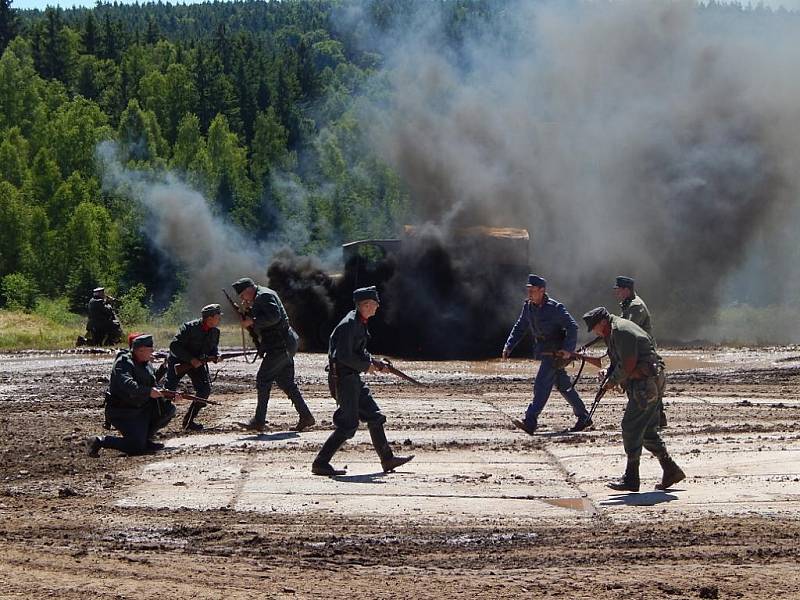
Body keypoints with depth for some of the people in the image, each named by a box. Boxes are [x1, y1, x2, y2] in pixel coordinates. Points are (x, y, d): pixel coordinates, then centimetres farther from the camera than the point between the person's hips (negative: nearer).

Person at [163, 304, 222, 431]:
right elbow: (174, 346, -26)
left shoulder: (215, 331, -7)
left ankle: (189, 420, -1)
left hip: (199, 362, 5)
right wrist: (191, 360, -31)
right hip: (178, 361, -5)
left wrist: (215, 355, -12)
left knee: (205, 389, -10)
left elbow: (214, 346, 11)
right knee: (168, 389, -12)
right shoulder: (189, 328, -25)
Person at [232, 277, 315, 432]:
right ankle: (306, 417, 10)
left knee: (263, 379, -7)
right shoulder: (259, 298, 20)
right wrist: (248, 311, 8)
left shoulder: (264, 296, -11)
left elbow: (274, 317, -25)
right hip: (283, 347, 10)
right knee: (286, 382, 11)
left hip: (280, 346, -10)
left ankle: (259, 421, -5)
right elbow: (259, 322, 23)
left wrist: (252, 321, -19)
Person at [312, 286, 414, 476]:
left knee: (374, 417, 16)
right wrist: (366, 366, -13)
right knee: (348, 424, -9)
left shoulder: (361, 323, 13)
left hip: (353, 378, 10)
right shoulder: (349, 324, -17)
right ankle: (320, 463, -5)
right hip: (343, 377, -10)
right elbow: (344, 356, -23)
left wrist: (374, 363, 11)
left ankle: (387, 460, 26)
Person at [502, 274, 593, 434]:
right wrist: (509, 346, 3)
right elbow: (520, 327, 13)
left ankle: (530, 422, -21)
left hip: (555, 353, -8)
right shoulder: (528, 307, 5)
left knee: (541, 384, -16)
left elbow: (572, 327, -15)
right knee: (563, 386, 14)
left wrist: (568, 349, -25)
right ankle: (584, 418, 24)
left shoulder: (555, 308, -17)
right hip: (543, 353, 8)